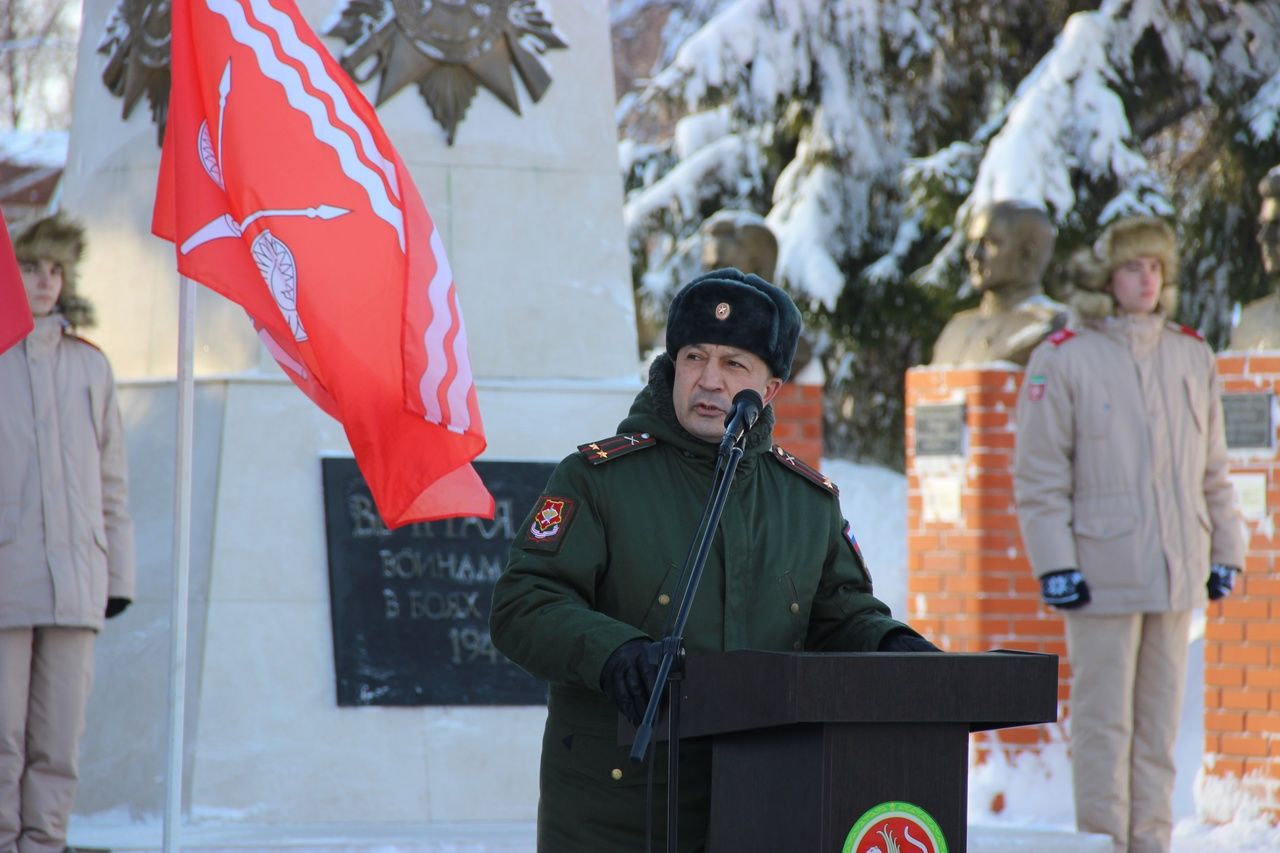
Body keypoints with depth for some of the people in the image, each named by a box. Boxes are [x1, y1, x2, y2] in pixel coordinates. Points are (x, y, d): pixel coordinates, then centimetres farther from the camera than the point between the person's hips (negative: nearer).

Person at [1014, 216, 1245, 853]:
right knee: (1103, 718, -3)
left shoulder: (1192, 357, 11)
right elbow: (1038, 475, -4)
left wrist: (1225, 551, 13)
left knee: (1160, 715, 8)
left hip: (1176, 573, 5)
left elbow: (1212, 468, 17)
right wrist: (1055, 563, -11)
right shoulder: (1063, 360, -3)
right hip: (1102, 572, -5)